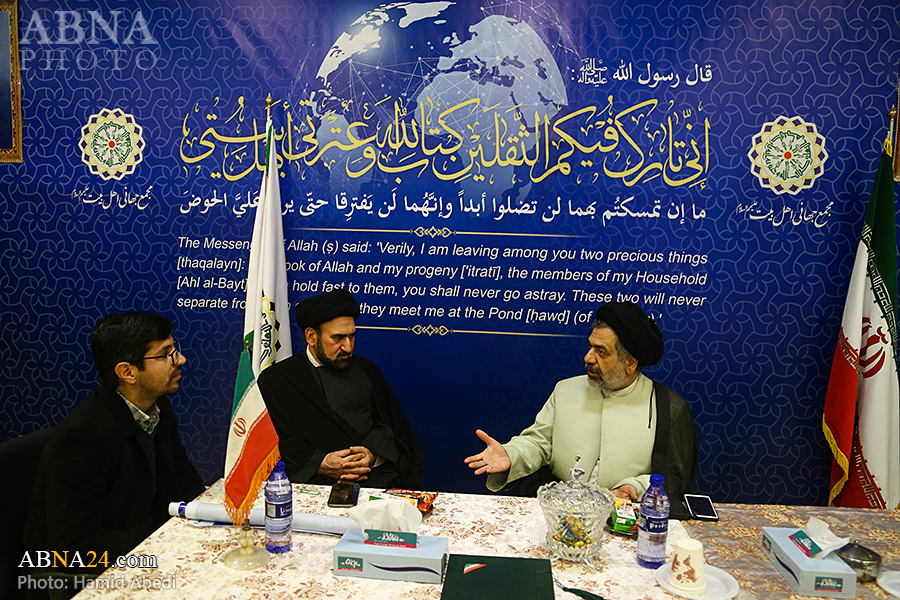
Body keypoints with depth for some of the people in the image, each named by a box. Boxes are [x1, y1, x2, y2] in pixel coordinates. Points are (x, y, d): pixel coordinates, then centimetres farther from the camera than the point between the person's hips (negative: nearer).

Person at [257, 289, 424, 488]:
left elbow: (390, 422, 14)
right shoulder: (275, 378, 8)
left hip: (377, 476, 3)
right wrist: (318, 464, -15)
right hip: (316, 482, -3)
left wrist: (373, 454, -7)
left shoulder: (365, 370, 20)